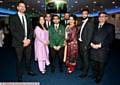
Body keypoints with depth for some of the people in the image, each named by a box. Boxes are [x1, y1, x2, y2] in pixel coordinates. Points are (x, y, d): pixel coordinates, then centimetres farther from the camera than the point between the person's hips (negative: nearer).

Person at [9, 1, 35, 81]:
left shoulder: (27, 17, 13)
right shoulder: (13, 17, -3)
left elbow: (31, 30, 9)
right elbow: (13, 31, -11)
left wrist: (29, 39, -7)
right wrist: (23, 40, -16)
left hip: (28, 42, 4)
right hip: (19, 42, -4)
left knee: (29, 58, 15)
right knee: (19, 60, 5)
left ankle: (29, 70, 36)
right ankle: (19, 76, 19)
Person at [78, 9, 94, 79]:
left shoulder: (90, 22, -12)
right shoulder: (82, 22, 11)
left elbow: (90, 34, -17)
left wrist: (86, 45, -19)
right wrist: (78, 39, 3)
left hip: (85, 43, -7)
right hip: (80, 42, 7)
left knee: (85, 58, 2)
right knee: (81, 56, 20)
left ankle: (85, 72, 15)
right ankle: (82, 67, 40)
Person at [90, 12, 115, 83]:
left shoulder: (110, 26, 2)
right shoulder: (95, 26, 16)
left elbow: (111, 38, -8)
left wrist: (100, 45, -16)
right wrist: (91, 43, -7)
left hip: (103, 49, -4)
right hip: (93, 48, 4)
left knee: (101, 64, 7)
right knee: (94, 64, 13)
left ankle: (99, 77, 27)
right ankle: (95, 75, 35)